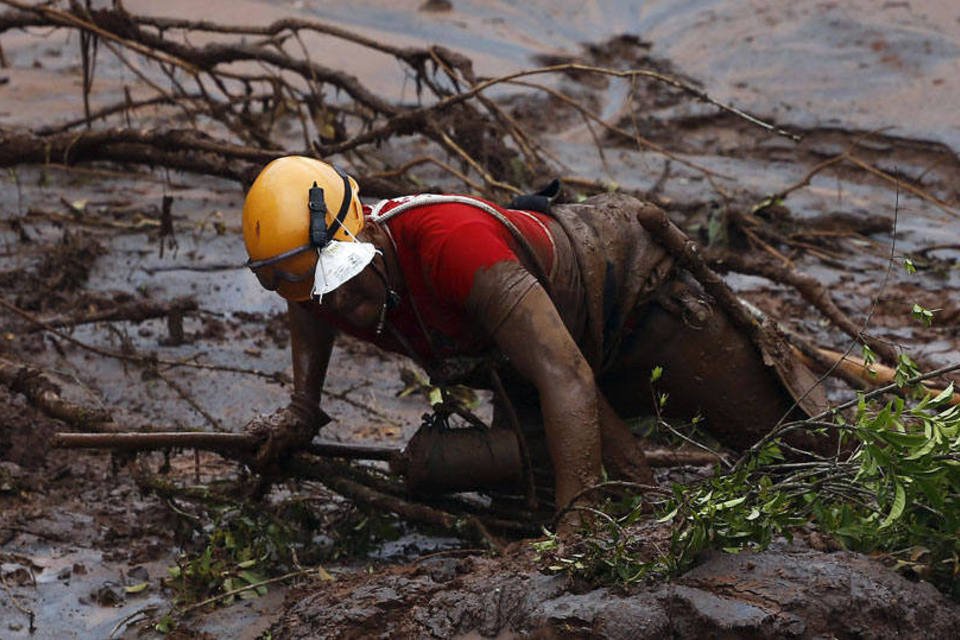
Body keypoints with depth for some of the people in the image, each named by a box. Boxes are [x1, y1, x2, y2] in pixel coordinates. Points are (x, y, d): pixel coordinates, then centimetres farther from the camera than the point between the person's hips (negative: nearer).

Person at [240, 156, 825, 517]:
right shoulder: (327, 293, -22)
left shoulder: (450, 244, -46)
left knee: (772, 433, 5)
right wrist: (304, 410, -6)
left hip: (632, 279, -7)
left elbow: (566, 379, -49)